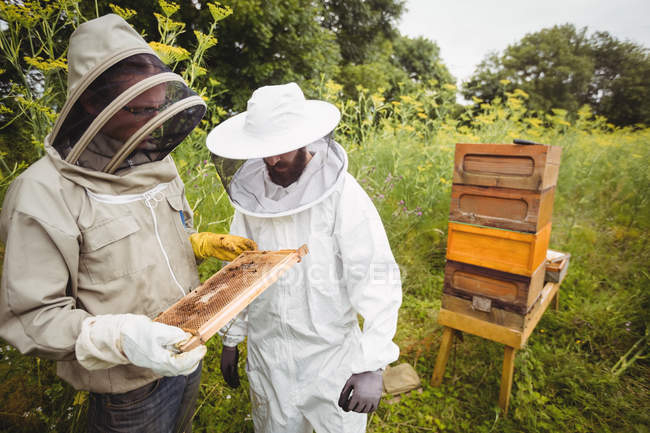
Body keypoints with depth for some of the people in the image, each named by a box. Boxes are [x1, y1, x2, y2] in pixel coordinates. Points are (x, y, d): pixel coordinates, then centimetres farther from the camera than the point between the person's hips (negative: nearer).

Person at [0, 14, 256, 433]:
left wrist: (205, 243, -6)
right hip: (129, 390, -5)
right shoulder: (44, 195, -22)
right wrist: (121, 338, -33)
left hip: (187, 355, 6)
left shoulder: (157, 162, -2)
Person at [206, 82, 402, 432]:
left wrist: (372, 364, -22)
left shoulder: (343, 196, -20)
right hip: (266, 352, 4)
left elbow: (377, 279, -20)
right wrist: (230, 339, 11)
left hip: (331, 358, -3)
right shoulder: (251, 193, -5)